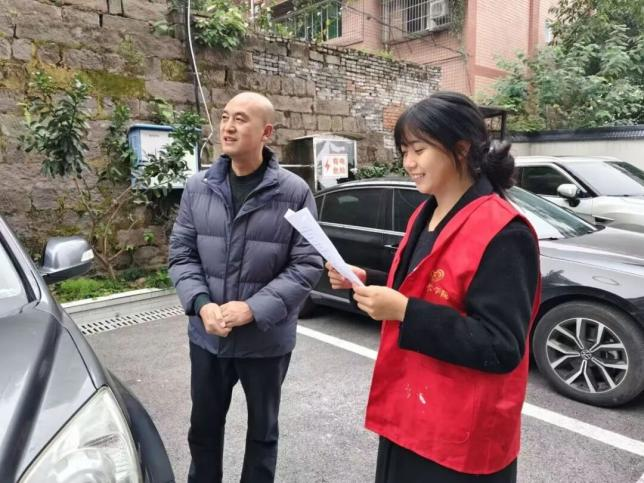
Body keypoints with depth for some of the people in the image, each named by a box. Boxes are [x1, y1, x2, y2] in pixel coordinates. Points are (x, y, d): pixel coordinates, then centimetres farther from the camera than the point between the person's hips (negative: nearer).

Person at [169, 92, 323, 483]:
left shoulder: (294, 192, -11)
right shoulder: (198, 188, 0)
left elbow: (308, 264, -12)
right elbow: (181, 254, 3)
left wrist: (254, 309, -20)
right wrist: (201, 304, -14)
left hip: (267, 339, -3)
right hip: (207, 336, 3)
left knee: (262, 430, 20)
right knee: (204, 426, 23)